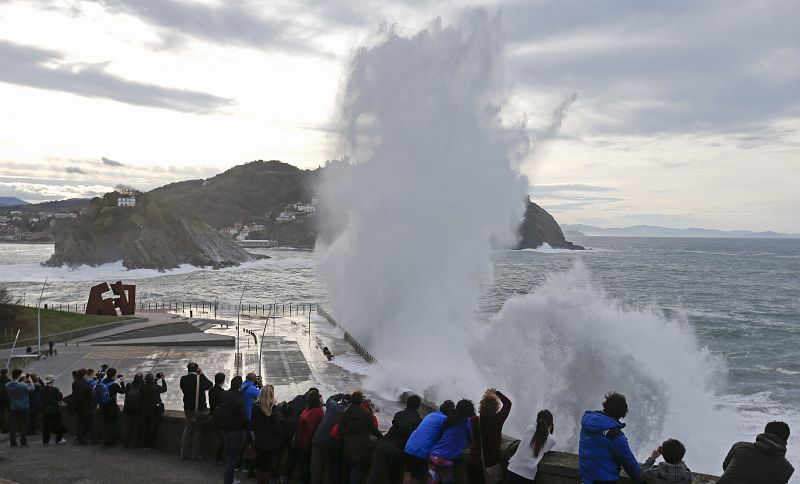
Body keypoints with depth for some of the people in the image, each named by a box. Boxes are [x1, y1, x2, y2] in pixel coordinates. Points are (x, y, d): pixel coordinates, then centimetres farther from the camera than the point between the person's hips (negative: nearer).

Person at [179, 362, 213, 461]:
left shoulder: (183, 379, -6)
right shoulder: (200, 379, -15)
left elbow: (183, 389, 8)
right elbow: (210, 385, -2)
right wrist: (202, 374, 2)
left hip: (187, 409, 3)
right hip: (199, 409, -3)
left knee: (187, 431, 15)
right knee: (197, 432, 7)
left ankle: (184, 454, 17)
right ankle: (195, 455, 8)